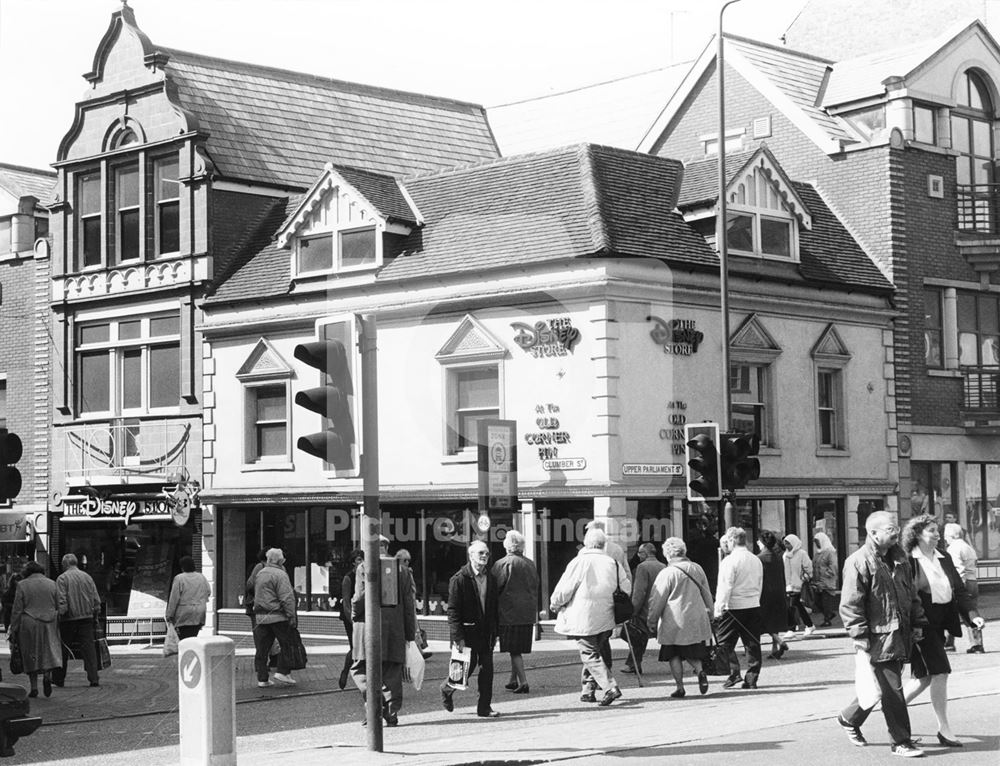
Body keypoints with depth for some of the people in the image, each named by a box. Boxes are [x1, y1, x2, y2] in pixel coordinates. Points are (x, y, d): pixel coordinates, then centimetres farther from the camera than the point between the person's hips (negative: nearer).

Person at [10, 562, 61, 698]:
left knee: (30, 655, 6)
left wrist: (13, 628, 2)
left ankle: (34, 687, 5)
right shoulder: (51, 584, 6)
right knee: (50, 650, 6)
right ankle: (47, 675, -21)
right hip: (49, 623, 2)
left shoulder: (22, 585, -2)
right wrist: (58, 626, 14)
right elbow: (59, 607, 8)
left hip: (28, 624, -1)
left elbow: (17, 610, -3)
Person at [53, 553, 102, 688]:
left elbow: (61, 601, -14)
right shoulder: (87, 577, 8)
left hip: (68, 618, -3)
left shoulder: (62, 578, -6)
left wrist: (59, 616, -10)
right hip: (87, 617, 3)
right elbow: (96, 599, 9)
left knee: (63, 649, 8)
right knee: (89, 647, 2)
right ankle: (94, 678, -5)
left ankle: (58, 678, 16)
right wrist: (96, 616, 16)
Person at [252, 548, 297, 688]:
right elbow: (287, 597, -16)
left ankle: (262, 679, 8)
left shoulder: (259, 574, 16)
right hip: (277, 616, -7)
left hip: (261, 617, 8)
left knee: (262, 648, 7)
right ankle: (283, 672, -2)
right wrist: (291, 615, -14)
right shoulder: (280, 574, -11)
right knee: (286, 644, 4)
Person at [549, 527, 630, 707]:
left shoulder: (579, 562, -11)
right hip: (605, 619, 5)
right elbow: (627, 589, 9)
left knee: (590, 654, -2)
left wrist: (555, 604, 11)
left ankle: (610, 687, -17)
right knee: (594, 652, 19)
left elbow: (563, 590, -8)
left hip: (583, 619, -5)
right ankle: (588, 690, 23)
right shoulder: (614, 563, 2)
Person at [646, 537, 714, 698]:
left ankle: (680, 687, 7)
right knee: (692, 653, 14)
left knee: (674, 655, 8)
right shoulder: (697, 569, 6)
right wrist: (710, 615, 26)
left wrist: (652, 621, 3)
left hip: (674, 623, -5)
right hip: (696, 620, 5)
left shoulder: (667, 573, -11)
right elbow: (707, 595, 15)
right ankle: (700, 672, -12)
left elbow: (657, 600, -8)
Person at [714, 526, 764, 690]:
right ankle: (751, 679, 9)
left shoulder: (729, 561, -11)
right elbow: (760, 586, 16)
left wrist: (718, 610, -11)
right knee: (752, 644, 8)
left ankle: (734, 673, -3)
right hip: (754, 606, 6)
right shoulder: (756, 560, 9)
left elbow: (725, 587, -14)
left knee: (725, 642, 5)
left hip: (734, 607, -6)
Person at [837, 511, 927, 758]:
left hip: (901, 634, 8)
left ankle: (849, 719, 35)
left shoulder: (898, 557, 12)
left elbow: (911, 593, 21)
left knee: (886, 686, 15)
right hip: (879, 637, -8)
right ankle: (901, 742, 5)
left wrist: (917, 622, 15)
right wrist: (860, 636, -17)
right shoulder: (858, 562, -14)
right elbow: (850, 604, -15)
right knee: (892, 690, -5)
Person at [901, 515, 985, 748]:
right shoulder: (908, 562, -11)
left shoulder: (944, 559, 11)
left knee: (925, 676, 13)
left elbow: (959, 589, 11)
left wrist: (971, 613, -4)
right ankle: (944, 729, -1)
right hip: (920, 626, -8)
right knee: (939, 673, -10)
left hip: (939, 624, 8)